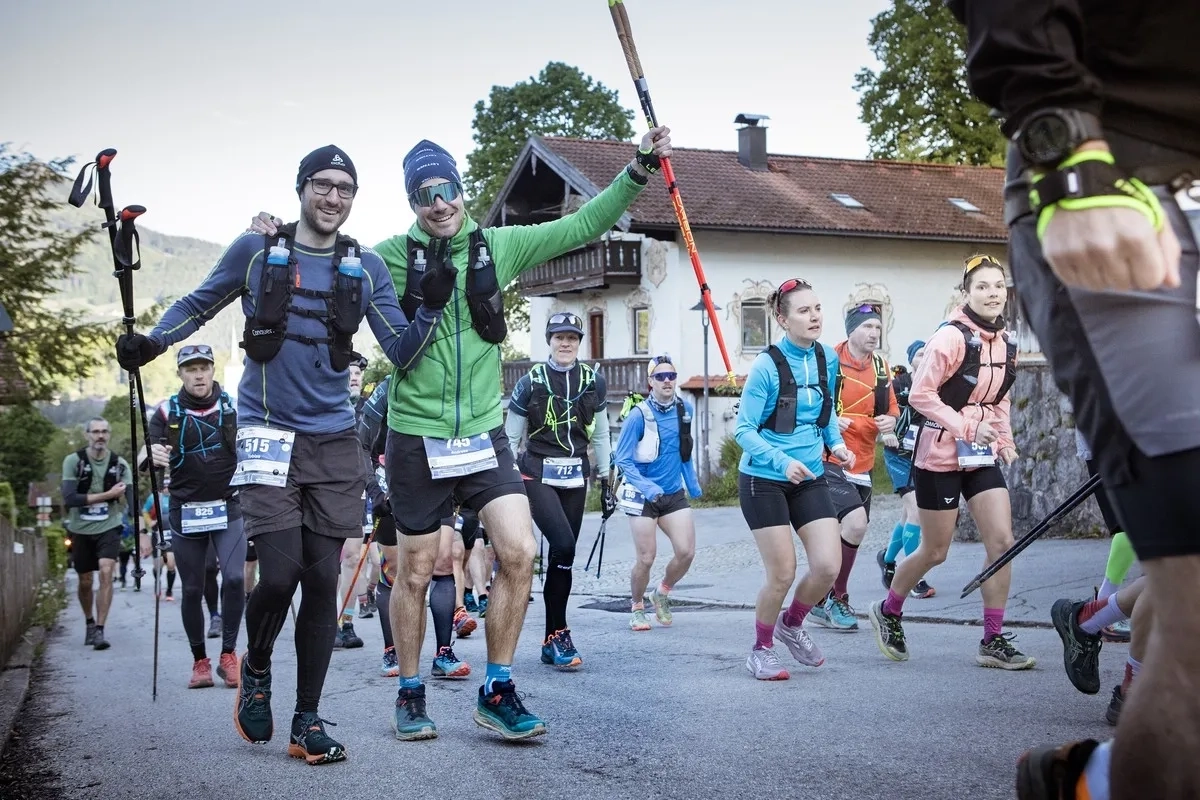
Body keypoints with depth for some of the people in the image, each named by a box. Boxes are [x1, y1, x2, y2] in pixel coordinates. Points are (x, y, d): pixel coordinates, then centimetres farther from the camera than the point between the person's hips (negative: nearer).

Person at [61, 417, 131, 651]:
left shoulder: (119, 464, -2)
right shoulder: (73, 461, -8)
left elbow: (129, 502, -2)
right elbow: (70, 498, -18)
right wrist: (107, 495, -20)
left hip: (108, 528, 0)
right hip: (81, 529, 0)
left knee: (106, 572, -19)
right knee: (85, 582, 11)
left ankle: (99, 630, -16)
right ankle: (89, 623, 36)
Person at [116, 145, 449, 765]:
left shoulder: (366, 267, 7)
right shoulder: (255, 251, 3)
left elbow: (402, 353, 5)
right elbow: (198, 304, 12)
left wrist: (432, 307, -11)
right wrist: (151, 342, -4)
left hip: (334, 445, 3)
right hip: (269, 436, -2)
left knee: (322, 581, 2)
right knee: (280, 573, -13)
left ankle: (307, 723, 12)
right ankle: (256, 668, 20)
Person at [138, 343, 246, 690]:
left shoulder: (234, 407, 3)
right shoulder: (167, 412, 1)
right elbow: (145, 459, -7)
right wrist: (151, 455, -31)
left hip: (228, 508, 0)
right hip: (185, 511, 1)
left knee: (234, 578, -15)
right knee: (192, 590, 6)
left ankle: (228, 655, -1)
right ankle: (200, 661, 20)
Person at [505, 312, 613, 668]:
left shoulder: (594, 383, 6)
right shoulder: (530, 382, -2)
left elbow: (601, 435, 15)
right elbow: (511, 438, 2)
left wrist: (606, 479, 13)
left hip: (575, 478, 4)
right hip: (537, 474, -4)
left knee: (562, 556, 5)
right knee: (564, 546, -21)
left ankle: (551, 643, 14)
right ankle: (560, 633, -9)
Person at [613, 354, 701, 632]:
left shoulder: (685, 409, 2)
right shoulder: (639, 415, -15)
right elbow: (622, 459, -13)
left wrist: (692, 481, 20)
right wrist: (647, 487, -24)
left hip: (674, 493, 5)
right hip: (643, 495, -5)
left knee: (686, 552, -6)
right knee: (646, 558, -4)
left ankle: (662, 593, 22)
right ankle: (637, 607, 21)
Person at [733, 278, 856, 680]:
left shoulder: (828, 359, 1)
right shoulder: (766, 365, -16)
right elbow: (744, 429, -15)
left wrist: (837, 444, -2)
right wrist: (782, 461, -29)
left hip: (811, 478, 5)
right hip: (763, 481, -5)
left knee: (828, 567, -4)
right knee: (782, 573, -2)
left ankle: (792, 624, 26)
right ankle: (761, 650, 21)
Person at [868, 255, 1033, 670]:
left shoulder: (1006, 343, 7)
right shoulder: (951, 337, -16)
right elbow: (921, 394, -17)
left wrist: (1004, 440, 8)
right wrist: (967, 426, -23)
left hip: (982, 457, 7)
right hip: (940, 455, -6)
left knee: (1003, 542, -4)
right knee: (935, 552, 4)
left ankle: (993, 641, 5)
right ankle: (888, 611, 29)